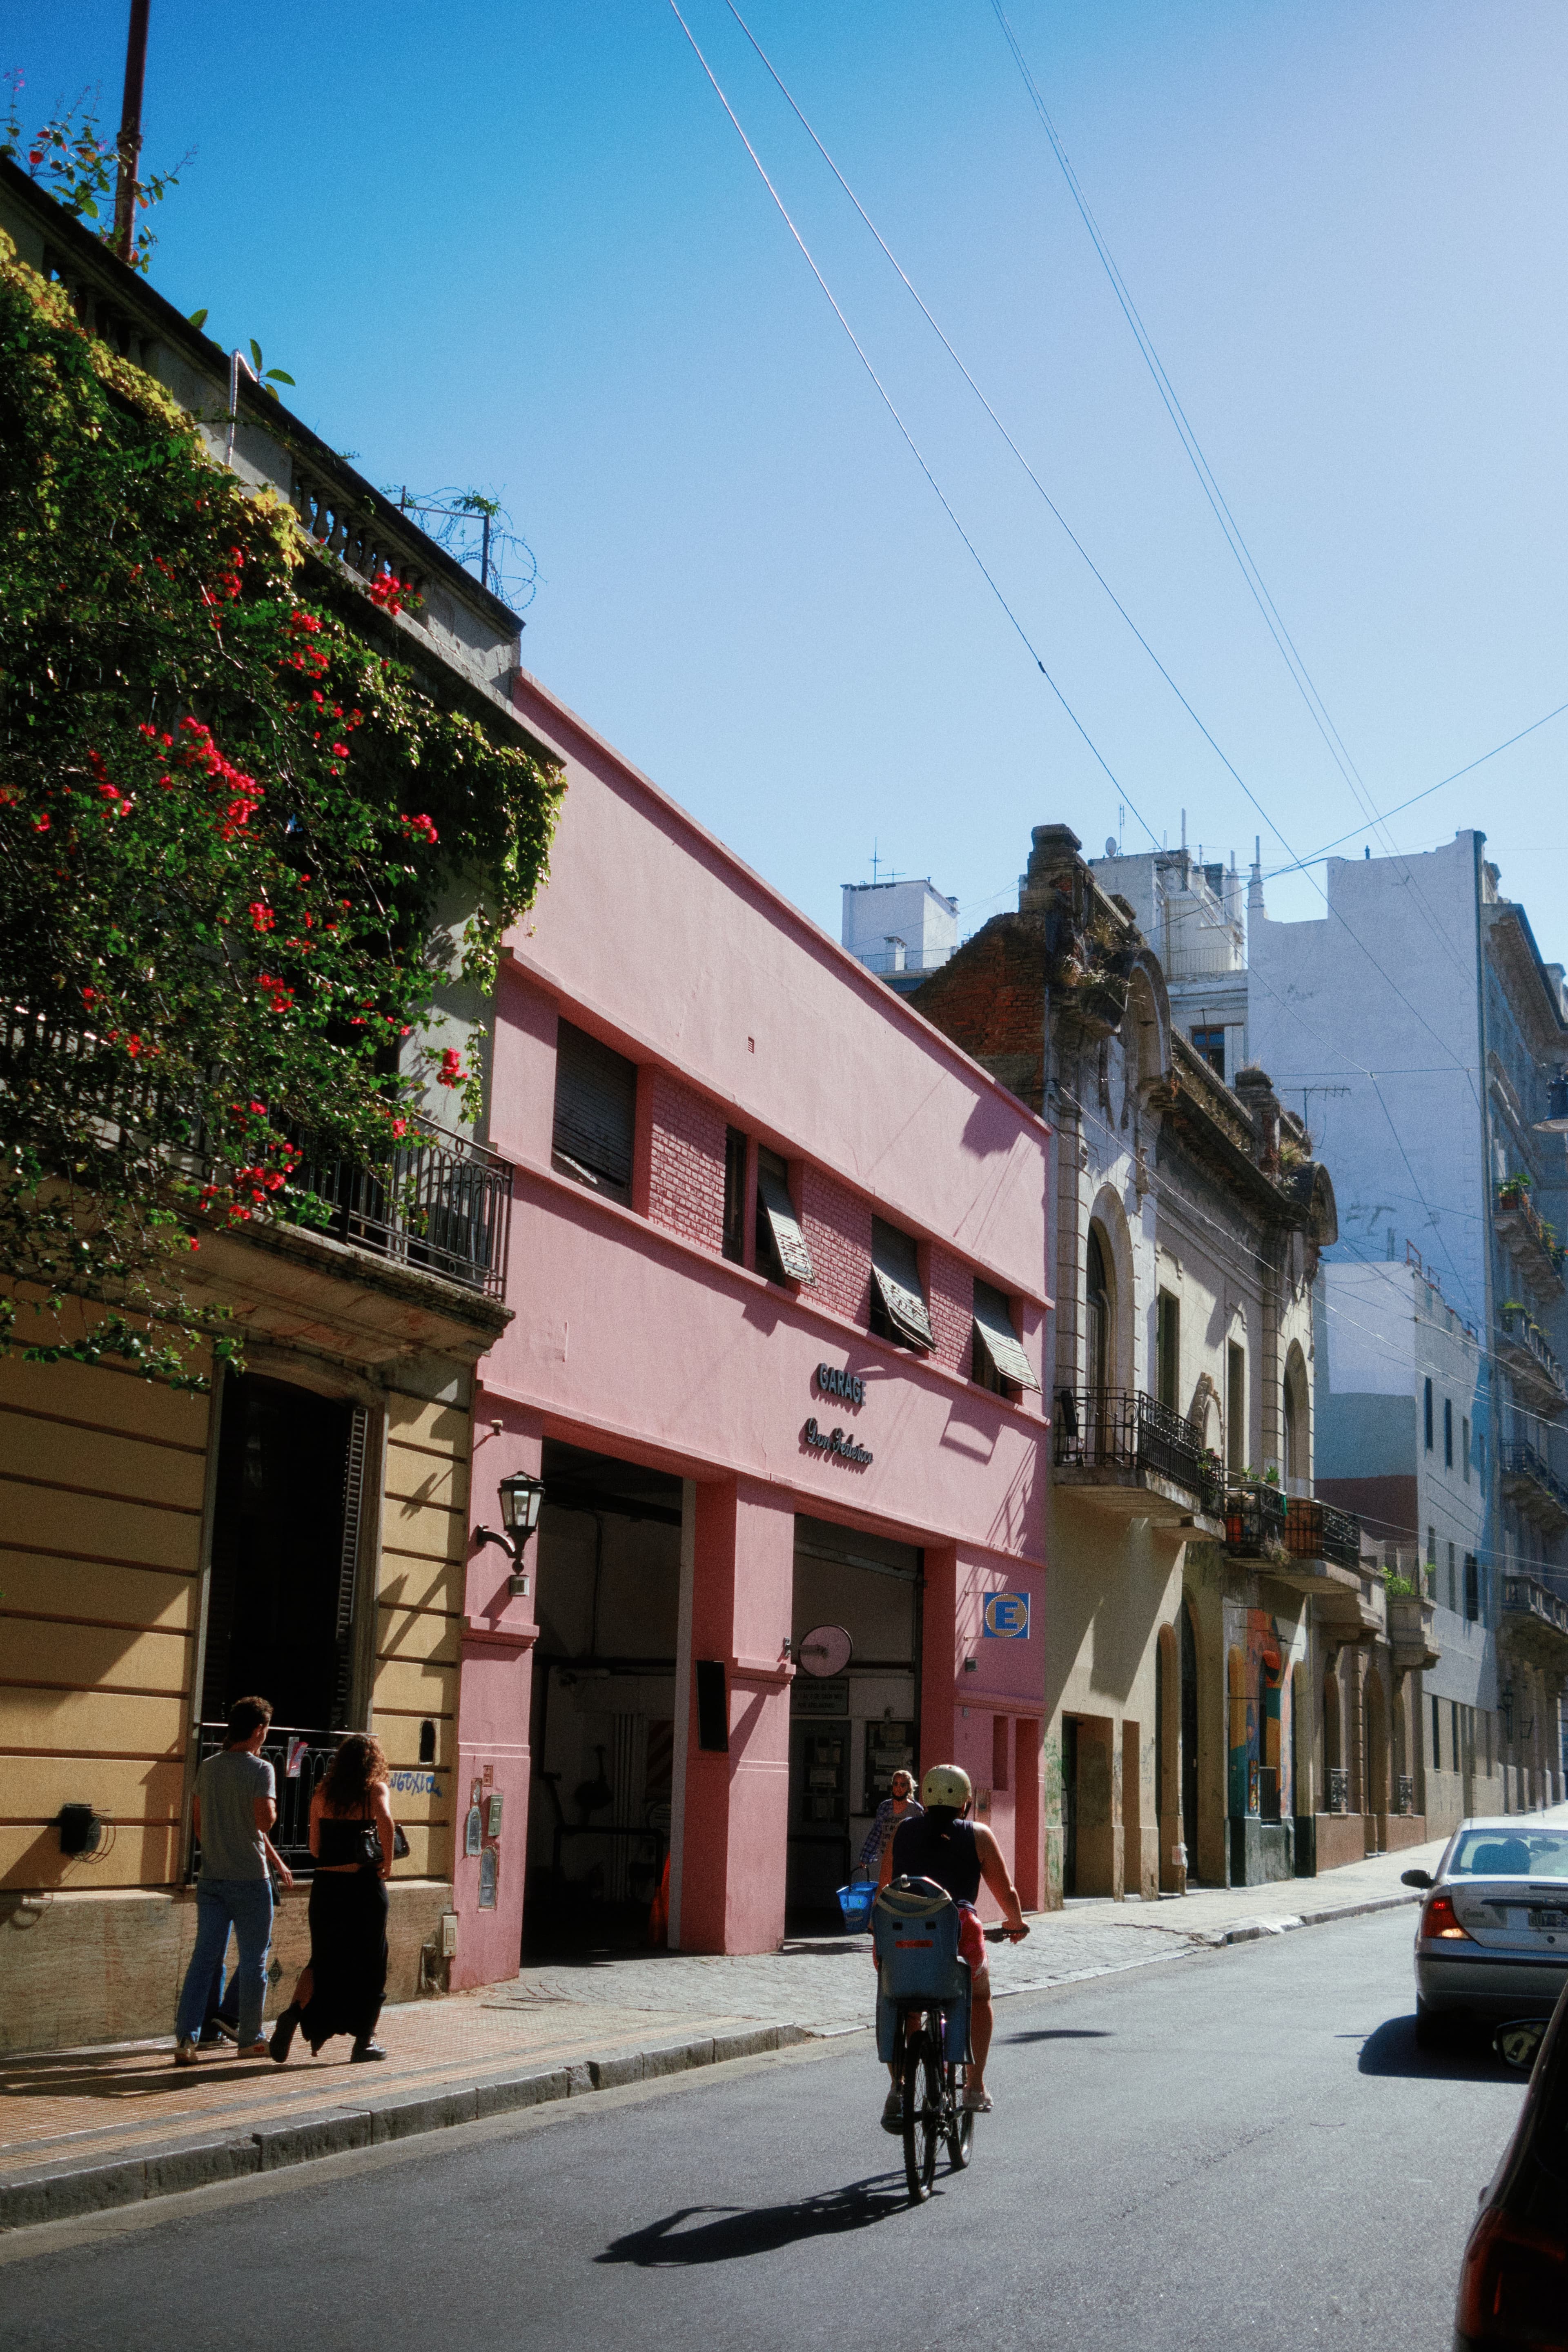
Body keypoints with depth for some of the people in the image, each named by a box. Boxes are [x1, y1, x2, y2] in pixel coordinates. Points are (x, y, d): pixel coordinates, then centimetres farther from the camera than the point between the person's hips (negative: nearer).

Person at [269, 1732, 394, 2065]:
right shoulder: (375, 1789, -5)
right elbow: (385, 1821, -25)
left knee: (323, 1958, 15)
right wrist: (387, 1863, -14)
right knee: (368, 1962, 10)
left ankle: (295, 2013, -9)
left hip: (326, 1884, 3)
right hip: (364, 1885, -3)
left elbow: (315, 1847, 7)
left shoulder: (323, 1794, 7)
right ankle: (364, 2040, 15)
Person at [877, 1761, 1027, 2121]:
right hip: (958, 1933, -2)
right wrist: (1017, 1923, 36)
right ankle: (975, 2088, 24)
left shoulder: (902, 1832, 18)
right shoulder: (977, 1836, 10)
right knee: (979, 1999, 27)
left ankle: (898, 2085, 7)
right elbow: (1006, 1892, 15)